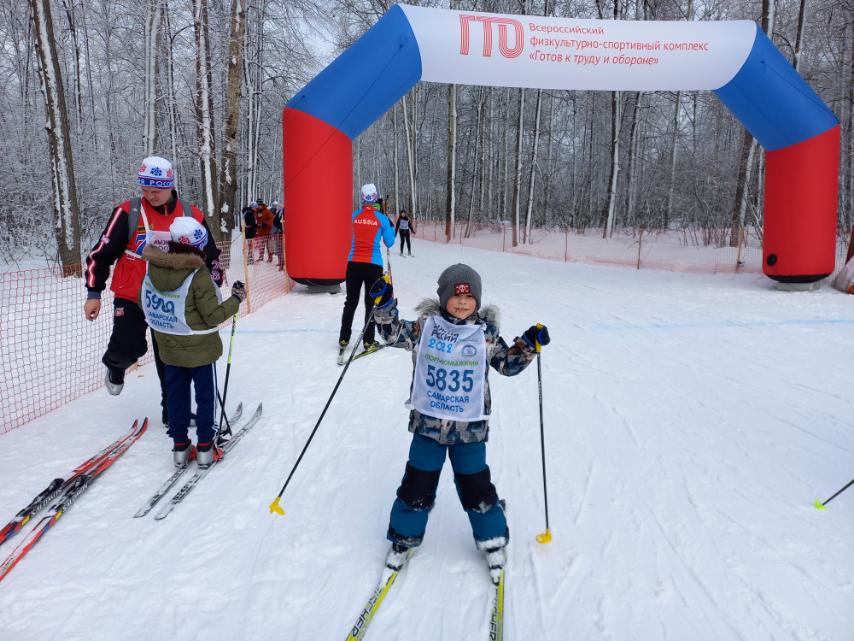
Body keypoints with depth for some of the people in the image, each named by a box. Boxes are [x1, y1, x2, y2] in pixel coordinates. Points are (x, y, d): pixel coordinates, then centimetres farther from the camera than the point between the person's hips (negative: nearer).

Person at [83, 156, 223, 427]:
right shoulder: (128, 212, -8)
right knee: (128, 349, -10)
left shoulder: (192, 216, -3)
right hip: (131, 296, -2)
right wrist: (93, 293, -7)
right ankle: (115, 365, 28)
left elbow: (211, 257, 8)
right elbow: (102, 253, -3)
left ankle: (173, 409, 25)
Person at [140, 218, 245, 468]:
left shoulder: (152, 269, -7)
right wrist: (236, 299, -7)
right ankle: (205, 447, 18)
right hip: (200, 349, -5)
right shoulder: (198, 276, -24)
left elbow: (144, 304, 7)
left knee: (176, 395, 16)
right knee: (205, 395, 11)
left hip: (169, 348, 5)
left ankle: (180, 446, 25)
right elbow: (214, 316, -20)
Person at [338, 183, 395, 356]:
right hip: (373, 265, -2)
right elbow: (389, 243, 3)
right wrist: (391, 227, 19)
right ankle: (368, 342, 9)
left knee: (351, 302, 13)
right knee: (370, 303, 7)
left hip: (354, 264, 2)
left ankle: (344, 339, 18)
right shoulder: (382, 218, -5)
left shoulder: (354, 216, -2)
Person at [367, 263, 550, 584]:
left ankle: (493, 539, 32)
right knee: (417, 485, 10)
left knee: (476, 486, 10)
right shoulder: (425, 326, -3)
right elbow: (394, 334, 1)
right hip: (428, 423, 1)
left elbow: (508, 364, 7)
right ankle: (404, 537, 31)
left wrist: (528, 345, -8)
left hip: (470, 427, 0)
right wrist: (385, 305, -13)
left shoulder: (486, 334, -2)